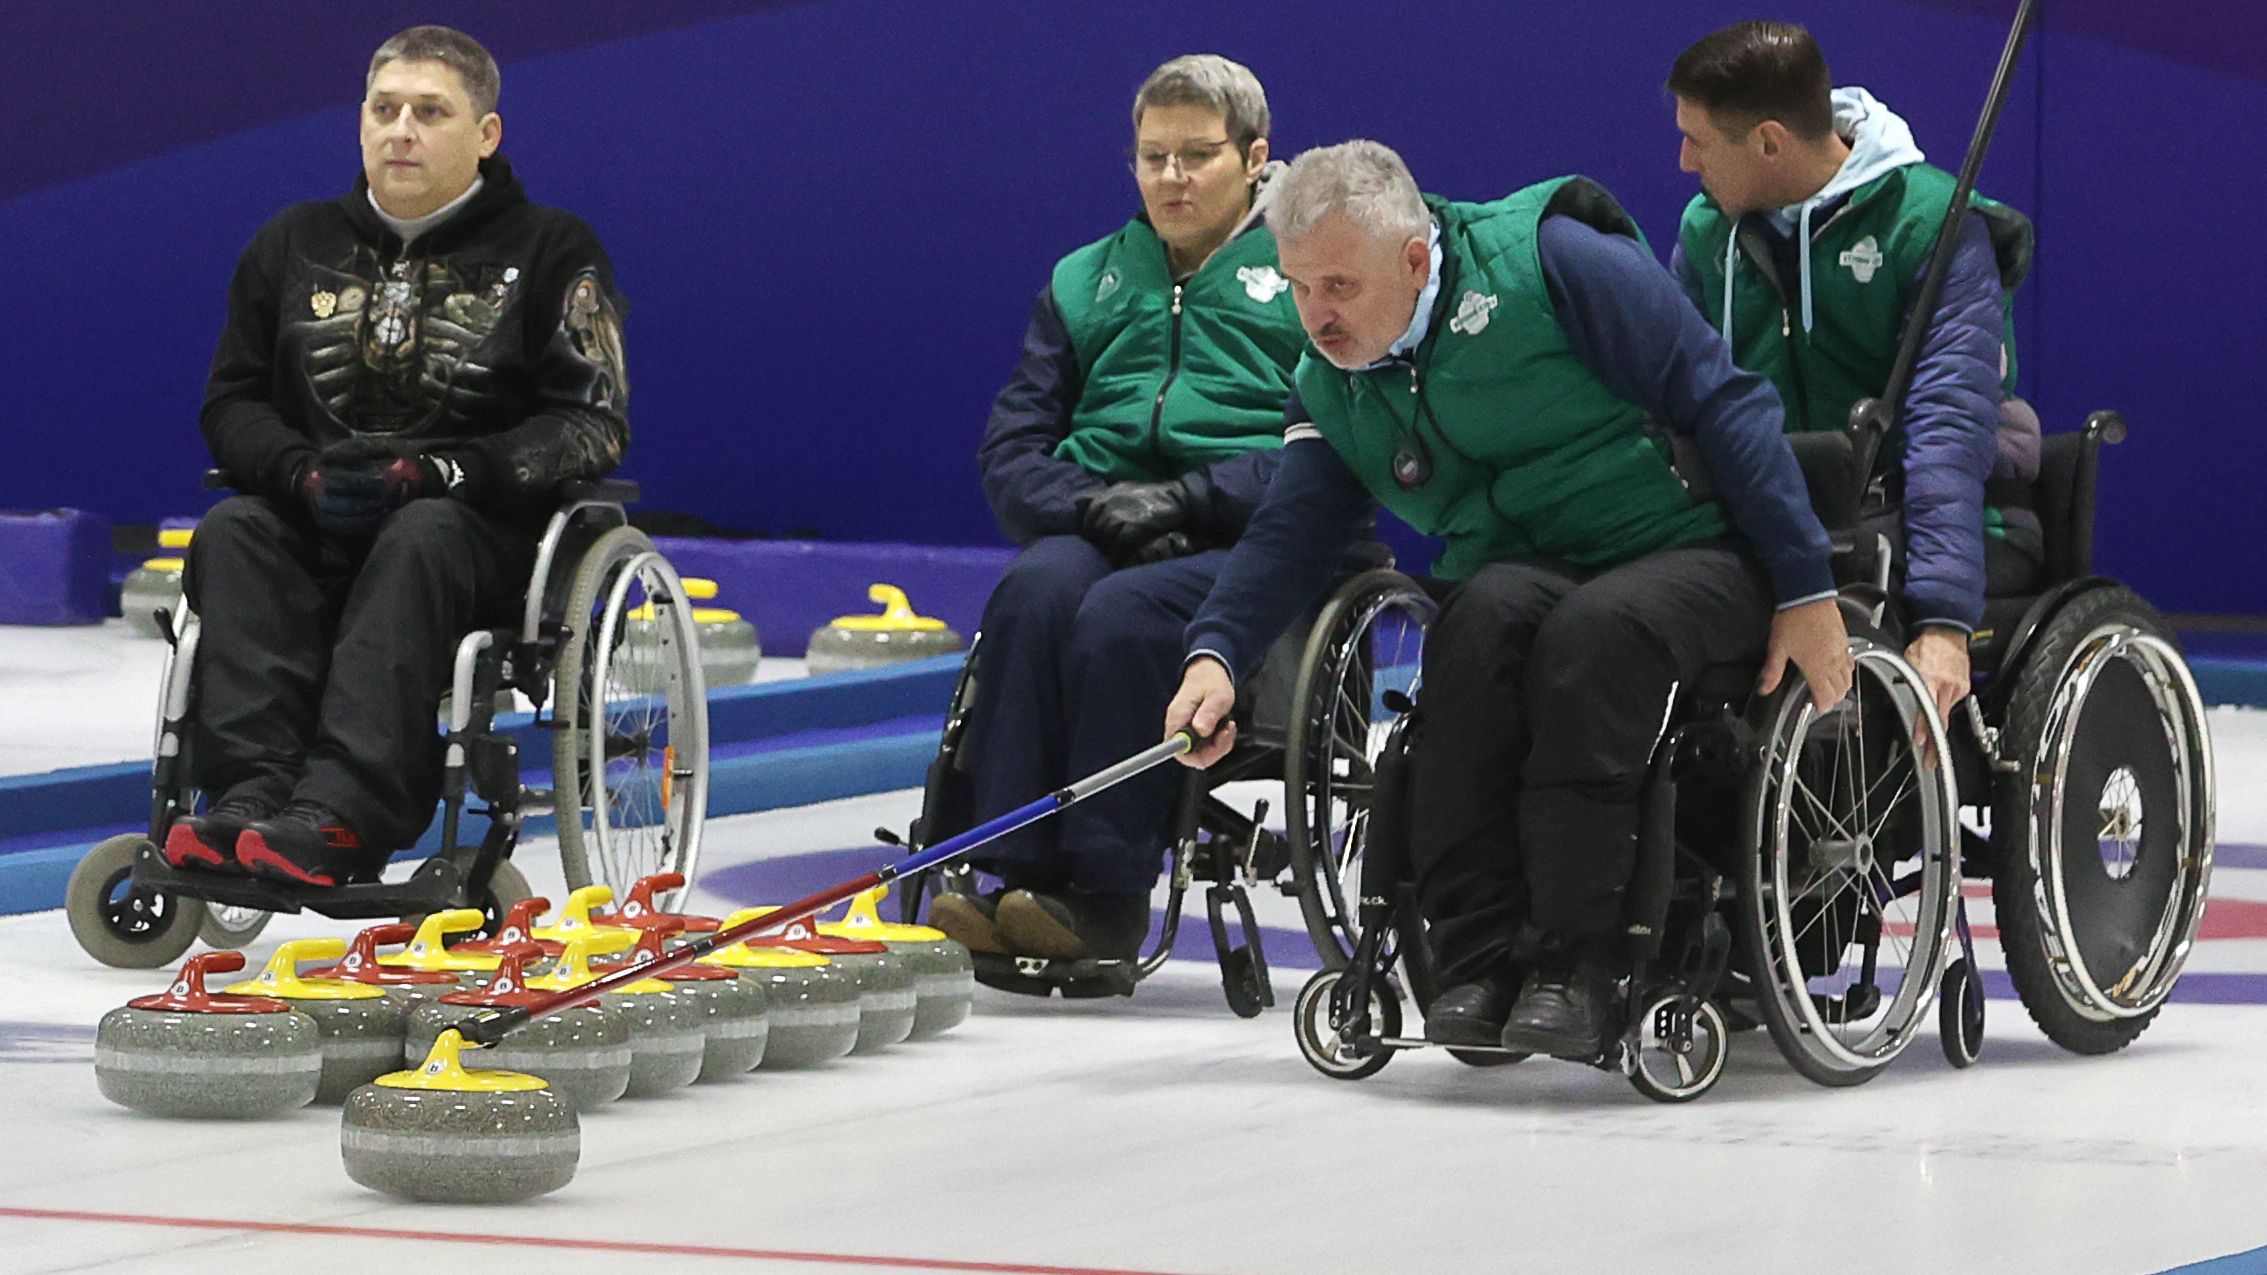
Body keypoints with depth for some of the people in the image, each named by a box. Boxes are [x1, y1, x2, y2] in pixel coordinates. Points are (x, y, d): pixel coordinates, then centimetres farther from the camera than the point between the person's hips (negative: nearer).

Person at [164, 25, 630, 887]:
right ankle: (249, 798, -44)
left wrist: (428, 475, -18)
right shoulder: (296, 245, 14)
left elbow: (592, 424, -6)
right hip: (316, 522, 4)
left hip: (485, 530, -4)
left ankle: (340, 819, -53)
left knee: (419, 540, -37)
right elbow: (232, 402, 14)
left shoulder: (550, 250, 2)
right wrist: (304, 475, -10)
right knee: (231, 532, -28)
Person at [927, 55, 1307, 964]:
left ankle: (1105, 897, -35)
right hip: (1095, 534, 4)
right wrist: (1090, 506, -6)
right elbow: (1011, 445, 16)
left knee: (1122, 614, -35)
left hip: (1242, 542, -4)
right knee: (1034, 592, -32)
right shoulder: (1085, 282, 23)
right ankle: (1020, 879, -38)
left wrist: (1182, 501, -16)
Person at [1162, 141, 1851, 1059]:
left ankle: (1571, 961, -33)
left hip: (1690, 552, -4)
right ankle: (1477, 957, -31)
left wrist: (1806, 592, -15)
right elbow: (1291, 530, -1)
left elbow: (1724, 404, -12)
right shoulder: (1331, 385, 8)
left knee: (1595, 629, -36)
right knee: (1488, 613, -31)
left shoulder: (1550, 259, -13)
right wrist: (1216, 652, -23)